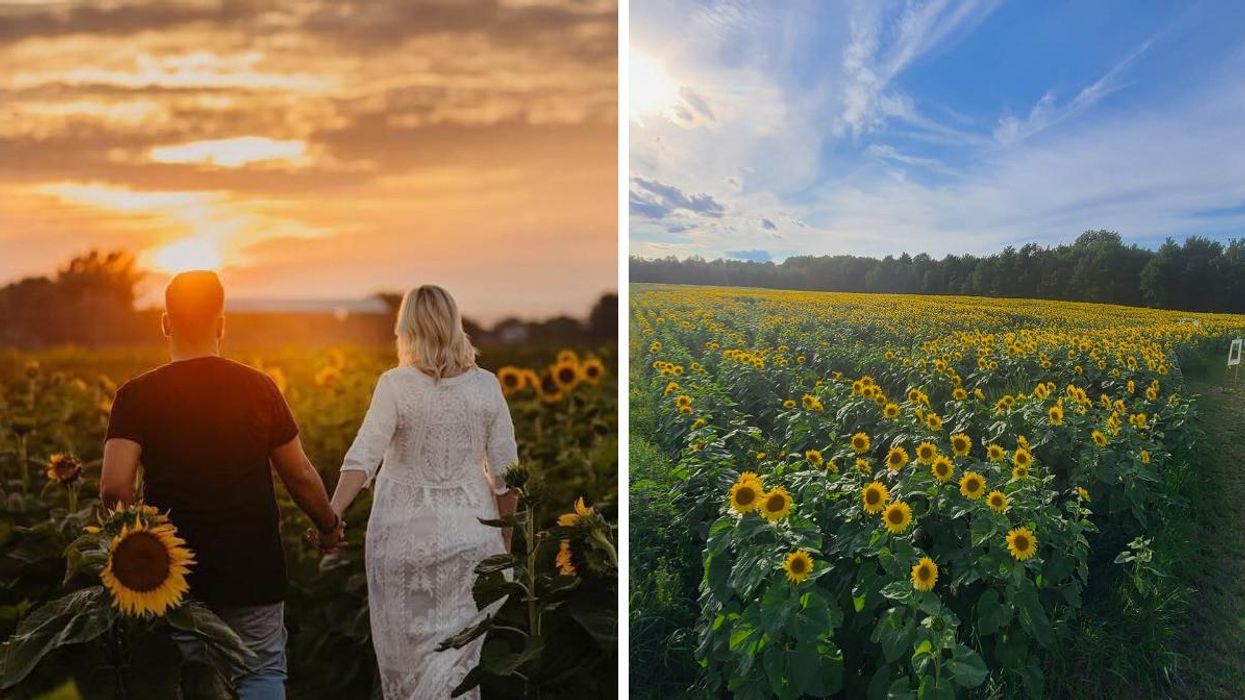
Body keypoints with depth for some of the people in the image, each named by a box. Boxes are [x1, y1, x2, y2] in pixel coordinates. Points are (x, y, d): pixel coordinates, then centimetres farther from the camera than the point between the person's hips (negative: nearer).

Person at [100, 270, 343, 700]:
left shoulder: (137, 396, -7)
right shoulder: (259, 388, -5)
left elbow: (115, 486, -17)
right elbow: (300, 476, 0)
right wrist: (329, 526, 17)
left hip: (175, 574, 1)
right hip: (253, 571, 0)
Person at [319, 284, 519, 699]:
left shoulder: (396, 385, -9)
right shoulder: (486, 385, -3)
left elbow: (363, 458, -19)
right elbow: (506, 473, 0)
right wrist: (504, 534, 10)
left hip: (404, 533, -1)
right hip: (468, 535, 2)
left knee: (405, 647, 14)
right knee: (454, 654, 9)